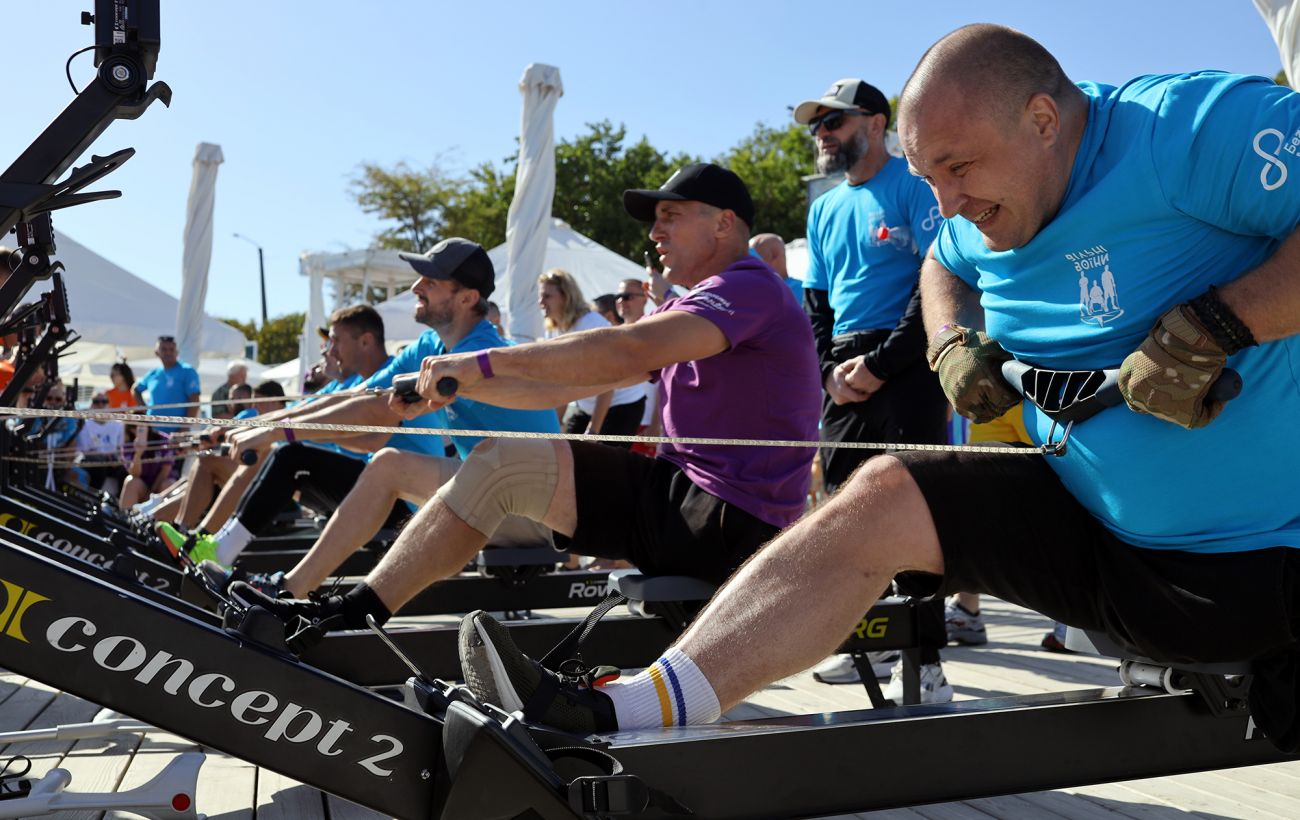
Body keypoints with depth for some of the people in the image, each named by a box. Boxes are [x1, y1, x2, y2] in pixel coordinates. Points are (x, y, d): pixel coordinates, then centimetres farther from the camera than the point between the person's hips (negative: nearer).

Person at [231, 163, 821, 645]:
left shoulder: (749, 287, -11)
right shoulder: (688, 309, 21)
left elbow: (627, 351, -28)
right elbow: (563, 386, 14)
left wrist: (484, 362, -25)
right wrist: (457, 383, 2)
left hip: (732, 522, -9)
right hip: (690, 500, 9)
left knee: (502, 464, -13)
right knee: (497, 460, 0)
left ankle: (350, 614, -3)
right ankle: (345, 614, 1)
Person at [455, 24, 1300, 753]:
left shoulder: (1189, 125, -19)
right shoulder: (983, 219, 5)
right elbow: (944, 268, 26)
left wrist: (1212, 326, -30)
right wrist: (956, 344, 6)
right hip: (1098, 530, 5)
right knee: (882, 495, -11)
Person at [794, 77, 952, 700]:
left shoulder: (912, 185, -2)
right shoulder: (824, 210, 20)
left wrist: (880, 363, -14)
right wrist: (829, 370, 3)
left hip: (906, 363, -7)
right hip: (846, 377, 8)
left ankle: (925, 660, -5)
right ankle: (874, 642, 21)